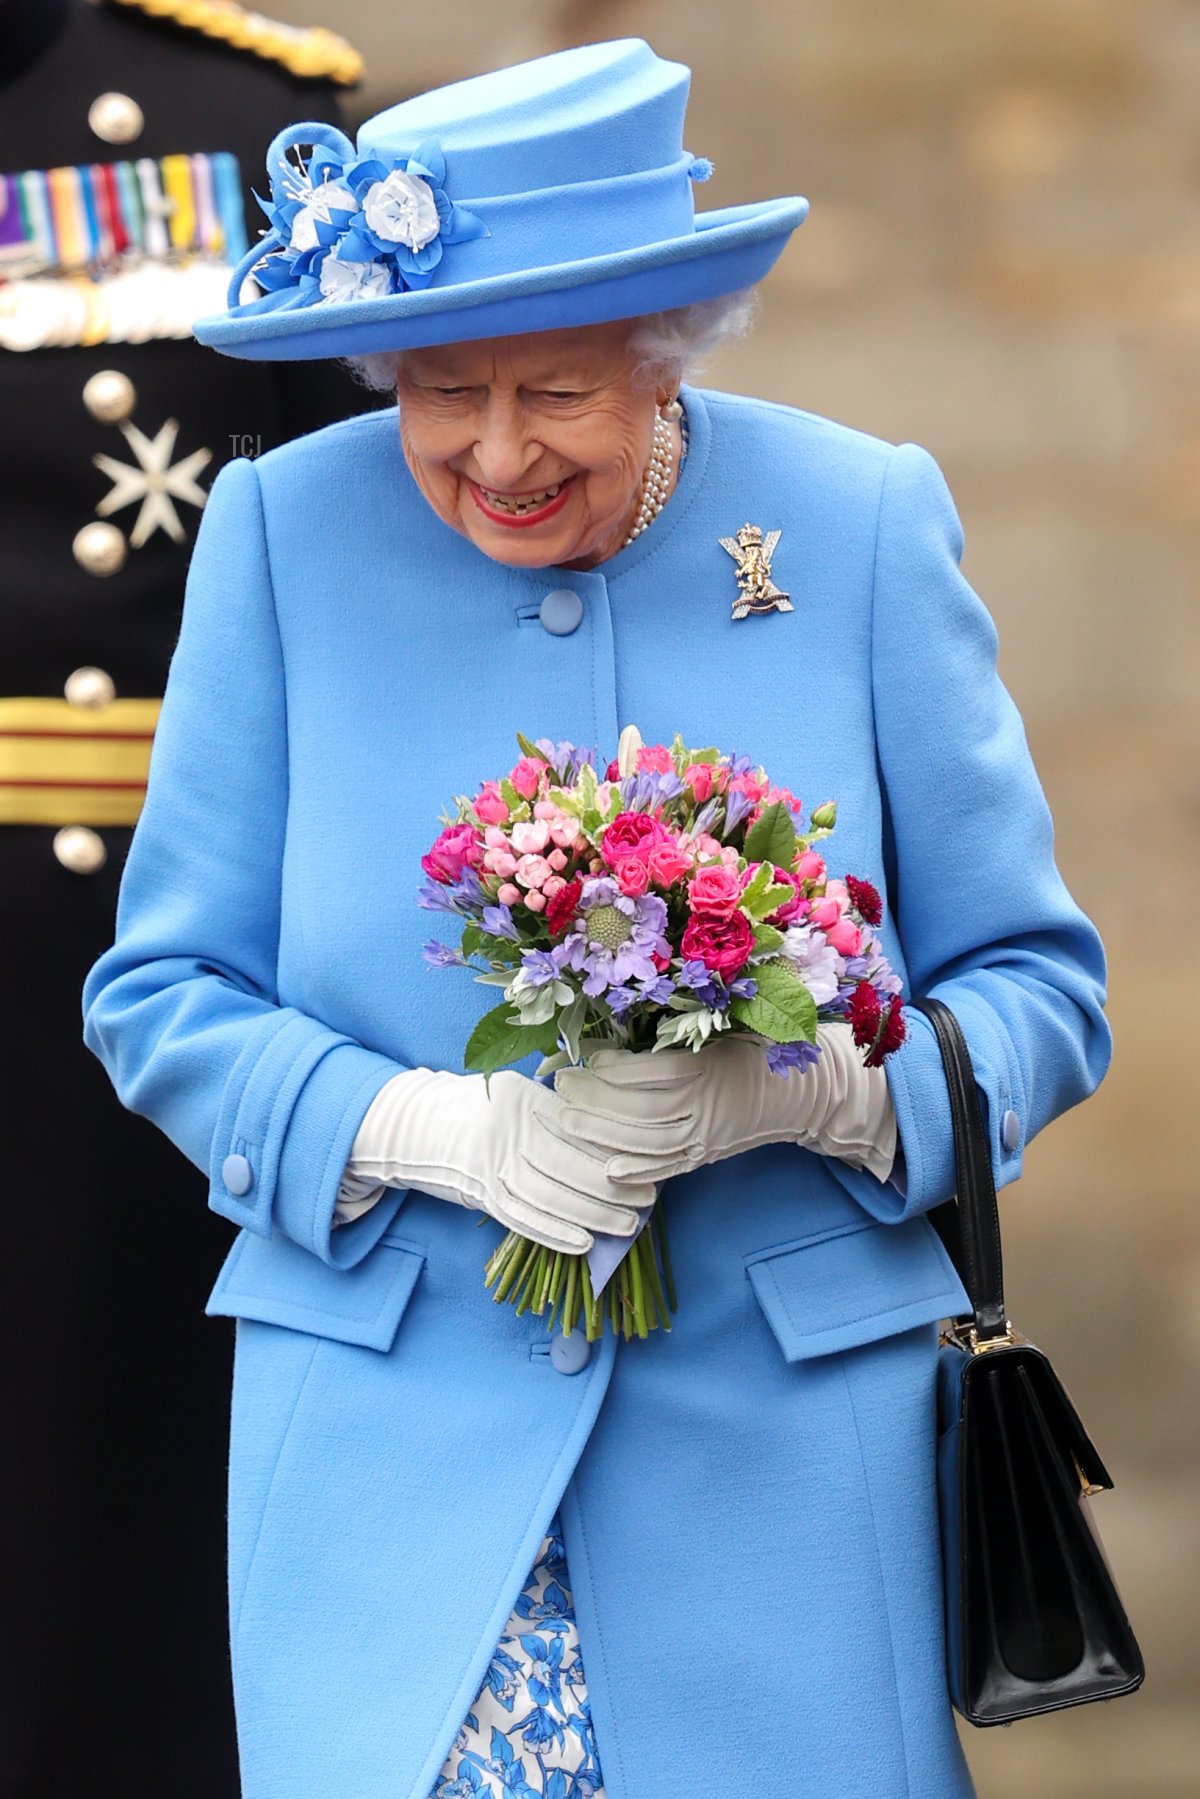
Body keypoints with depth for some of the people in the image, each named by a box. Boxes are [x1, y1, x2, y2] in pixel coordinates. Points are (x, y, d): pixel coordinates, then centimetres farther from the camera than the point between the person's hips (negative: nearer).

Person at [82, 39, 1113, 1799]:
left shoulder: (862, 525, -2)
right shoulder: (286, 533, -1)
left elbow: (1038, 988, 2)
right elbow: (161, 992, 3)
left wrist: (806, 1087, -18)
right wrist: (432, 1127, -15)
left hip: (783, 1452, 0)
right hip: (389, 1449, 0)